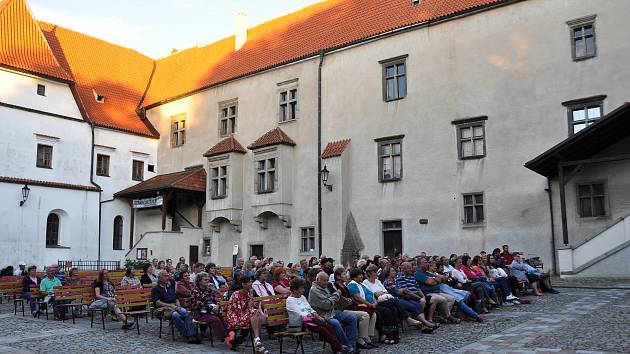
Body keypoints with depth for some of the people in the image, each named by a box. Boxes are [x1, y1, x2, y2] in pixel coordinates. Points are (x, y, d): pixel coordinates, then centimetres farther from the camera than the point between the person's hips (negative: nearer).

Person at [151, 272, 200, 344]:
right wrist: (170, 305, -14)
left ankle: (192, 334, -43)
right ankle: (187, 335, -41)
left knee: (185, 312, -30)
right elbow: (157, 302, -5)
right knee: (175, 315, -38)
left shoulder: (171, 287, 27)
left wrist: (178, 305, 2)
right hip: (163, 309, -5)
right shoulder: (156, 289, 9)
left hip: (174, 307, 5)